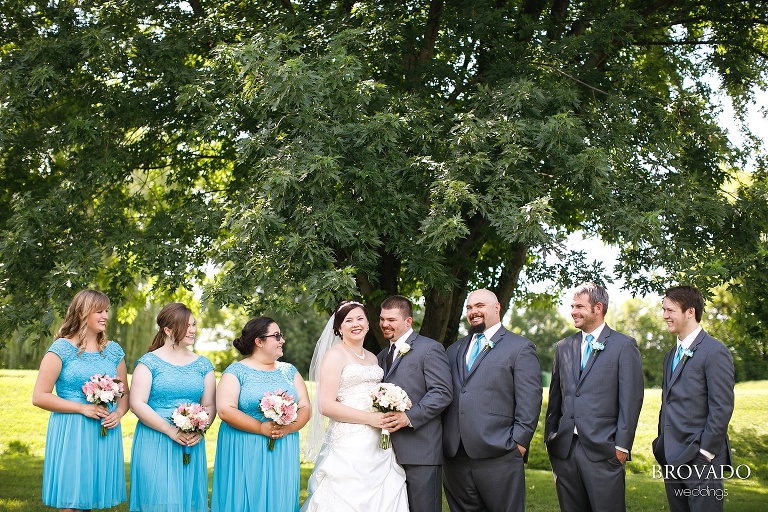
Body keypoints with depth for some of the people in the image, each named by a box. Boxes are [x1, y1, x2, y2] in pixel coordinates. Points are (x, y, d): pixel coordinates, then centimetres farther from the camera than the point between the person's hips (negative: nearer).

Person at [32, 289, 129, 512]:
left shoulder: (114, 351, 10)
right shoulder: (61, 349, -4)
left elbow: (125, 394, 16)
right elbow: (39, 396, -8)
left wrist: (118, 413, -6)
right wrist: (82, 408, -14)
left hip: (105, 433, 4)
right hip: (71, 434, -4)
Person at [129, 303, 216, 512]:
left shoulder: (203, 365, 10)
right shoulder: (149, 362, -2)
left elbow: (210, 405, 9)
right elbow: (137, 404, -9)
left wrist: (199, 430, -11)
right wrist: (170, 430, -16)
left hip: (192, 445, 4)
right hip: (154, 443, -4)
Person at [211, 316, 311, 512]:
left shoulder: (289, 371, 11)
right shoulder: (236, 371, -2)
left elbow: (305, 408, 6)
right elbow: (225, 410, -13)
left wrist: (288, 428, -13)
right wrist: (262, 428, -18)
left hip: (283, 455, 4)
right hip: (245, 454, -4)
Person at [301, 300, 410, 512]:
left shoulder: (373, 358, 16)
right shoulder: (335, 355, -4)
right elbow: (326, 405, -13)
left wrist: (386, 415, 4)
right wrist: (369, 418, -14)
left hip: (378, 445, 6)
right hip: (349, 445, -6)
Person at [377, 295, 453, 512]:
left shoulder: (430, 349, -4)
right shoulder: (382, 356, 22)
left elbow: (442, 392, -13)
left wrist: (409, 417, -22)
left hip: (421, 451, -7)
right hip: (390, 451, 7)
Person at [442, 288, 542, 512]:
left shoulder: (520, 347, 1)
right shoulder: (454, 350, 19)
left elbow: (529, 400, -5)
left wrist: (519, 442, -10)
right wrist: (442, 440, 8)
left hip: (498, 455, -5)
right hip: (455, 456, 5)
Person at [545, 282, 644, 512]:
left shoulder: (624, 345, -1)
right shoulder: (563, 347, 14)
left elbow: (631, 399, -5)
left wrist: (622, 446, -9)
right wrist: (550, 440, 12)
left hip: (602, 450, -5)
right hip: (565, 450, 5)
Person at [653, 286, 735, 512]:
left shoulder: (714, 351, -10)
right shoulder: (671, 355, 17)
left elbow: (722, 408, -14)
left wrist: (705, 453, -15)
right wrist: (662, 445, 12)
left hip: (700, 459, -8)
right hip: (672, 459, 8)